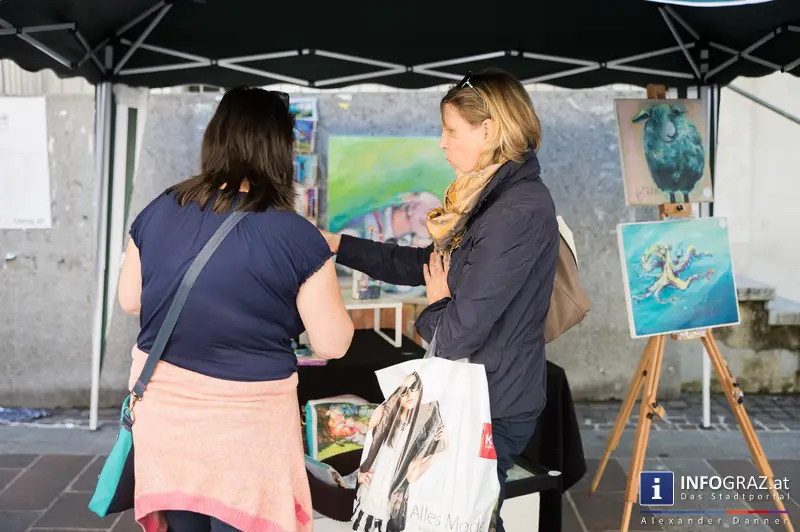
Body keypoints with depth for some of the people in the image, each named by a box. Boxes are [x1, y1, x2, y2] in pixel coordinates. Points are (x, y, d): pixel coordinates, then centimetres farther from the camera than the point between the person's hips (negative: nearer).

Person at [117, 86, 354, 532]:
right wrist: (322, 272, 7)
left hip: (162, 406, 4)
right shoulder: (297, 236, -16)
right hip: (246, 420, -4)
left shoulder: (159, 211, -3)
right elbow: (333, 343, -10)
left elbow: (129, 299, 10)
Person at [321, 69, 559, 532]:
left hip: (492, 410, -9)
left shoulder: (518, 214, -25)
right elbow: (426, 263, 15)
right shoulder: (497, 196, 8)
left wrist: (437, 304, -3)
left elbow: (458, 334, -25)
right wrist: (337, 244, 12)